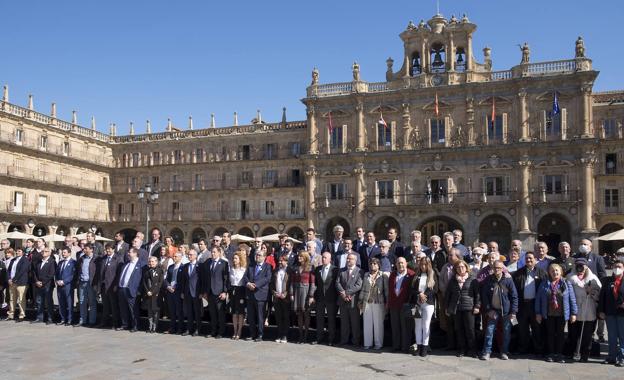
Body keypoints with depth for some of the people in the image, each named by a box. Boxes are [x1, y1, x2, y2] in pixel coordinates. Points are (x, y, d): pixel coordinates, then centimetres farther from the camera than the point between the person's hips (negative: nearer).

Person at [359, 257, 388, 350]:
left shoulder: (383, 276, 2)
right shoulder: (366, 275, 12)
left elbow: (386, 290, 1)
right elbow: (363, 288, 14)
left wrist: (387, 302, -3)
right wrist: (360, 300, 12)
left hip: (378, 303, -3)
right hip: (367, 302, 3)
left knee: (378, 323, 2)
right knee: (367, 323, 5)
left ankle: (378, 344, 12)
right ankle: (367, 343, 13)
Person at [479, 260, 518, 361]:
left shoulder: (508, 280, -9)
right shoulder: (488, 280, -5)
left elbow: (514, 296, -6)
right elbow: (484, 295, 1)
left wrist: (513, 312, -9)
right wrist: (488, 310, -4)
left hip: (506, 311, -1)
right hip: (493, 310, 1)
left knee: (506, 332, 7)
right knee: (489, 330, -1)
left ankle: (504, 352, 21)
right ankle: (487, 352, 8)